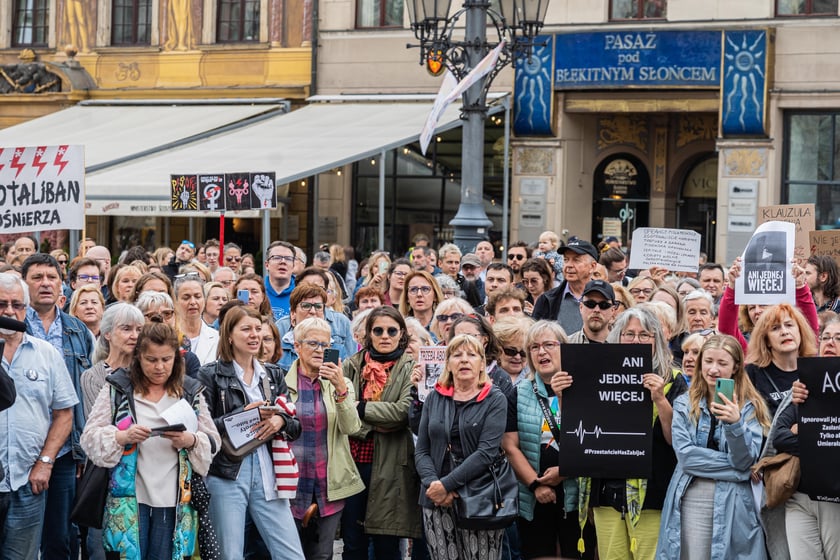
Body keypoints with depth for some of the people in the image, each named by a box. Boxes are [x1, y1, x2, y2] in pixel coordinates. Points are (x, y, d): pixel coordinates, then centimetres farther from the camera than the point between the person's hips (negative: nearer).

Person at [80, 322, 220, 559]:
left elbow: (213, 441, 9)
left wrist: (191, 441, -13)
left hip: (175, 501, 2)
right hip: (129, 498, -2)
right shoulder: (118, 388, 3)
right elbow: (90, 436, 0)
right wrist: (123, 437, -19)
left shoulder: (190, 391, 10)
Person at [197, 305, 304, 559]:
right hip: (226, 474, -4)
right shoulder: (211, 375, 0)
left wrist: (280, 421, -9)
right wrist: (243, 414, -17)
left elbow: (296, 426, 13)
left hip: (267, 473, 4)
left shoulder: (273, 375, 14)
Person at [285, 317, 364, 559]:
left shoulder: (340, 383, 5)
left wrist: (341, 389, -20)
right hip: (293, 483, -1)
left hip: (330, 484, 1)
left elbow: (351, 428, -10)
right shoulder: (283, 382, -1)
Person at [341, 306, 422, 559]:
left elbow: (404, 410, -14)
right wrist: (372, 426, -12)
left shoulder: (411, 368, 0)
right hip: (353, 460, 3)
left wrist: (360, 408, -10)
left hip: (390, 464, -3)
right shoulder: (352, 366, 9)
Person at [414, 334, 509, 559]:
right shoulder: (434, 398, 12)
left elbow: (486, 452, -10)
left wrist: (446, 484, -16)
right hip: (437, 501, 3)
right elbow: (421, 451, 8)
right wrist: (433, 483, -11)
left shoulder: (495, 400, 1)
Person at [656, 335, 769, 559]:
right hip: (691, 501, 1)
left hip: (733, 505, -1)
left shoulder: (750, 408, 4)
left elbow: (746, 461, -6)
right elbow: (685, 455, -4)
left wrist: (734, 423, -22)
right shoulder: (684, 404, 9)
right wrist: (734, 466, -10)